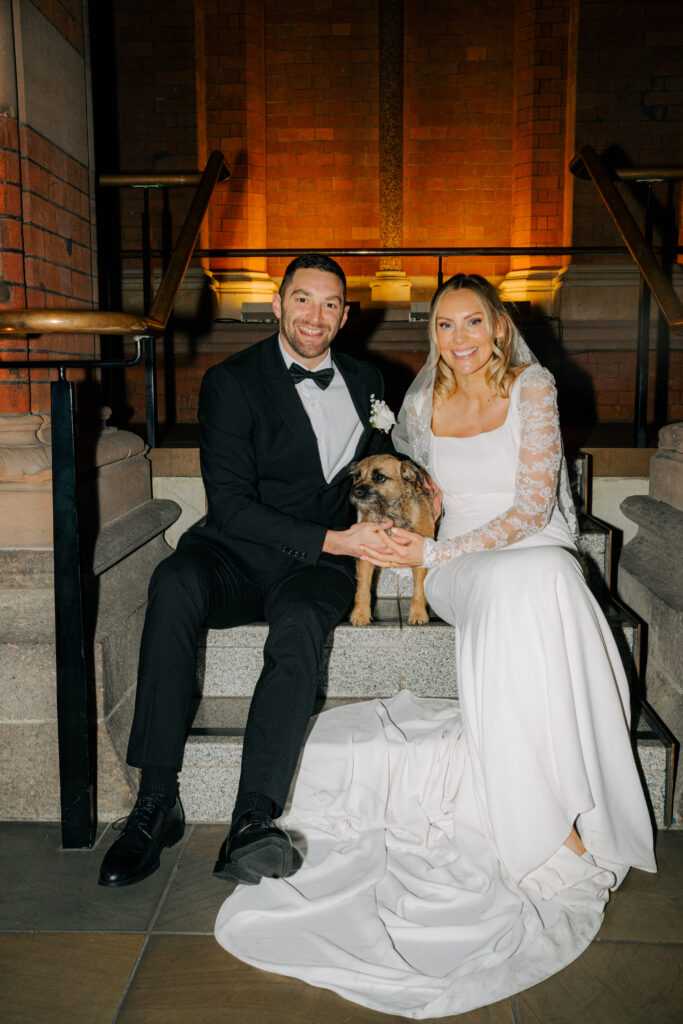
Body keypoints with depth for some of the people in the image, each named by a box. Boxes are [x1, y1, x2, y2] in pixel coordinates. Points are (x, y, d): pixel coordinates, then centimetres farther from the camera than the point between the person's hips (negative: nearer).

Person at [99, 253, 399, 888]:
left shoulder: (365, 383, 14)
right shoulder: (232, 382, -2)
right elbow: (232, 505, -11)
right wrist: (330, 539, -18)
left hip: (317, 569, 2)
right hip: (234, 556, -1)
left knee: (299, 622, -34)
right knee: (174, 584, -34)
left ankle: (252, 825, -36)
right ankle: (156, 804, -27)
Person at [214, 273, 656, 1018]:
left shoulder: (532, 389, -2)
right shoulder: (423, 400, 7)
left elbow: (533, 507, -10)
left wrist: (434, 552, -16)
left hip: (538, 557, 0)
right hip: (461, 566, 1)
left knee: (536, 584, -37)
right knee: (508, 593, -35)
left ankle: (559, 813, -28)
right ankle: (548, 826, -29)